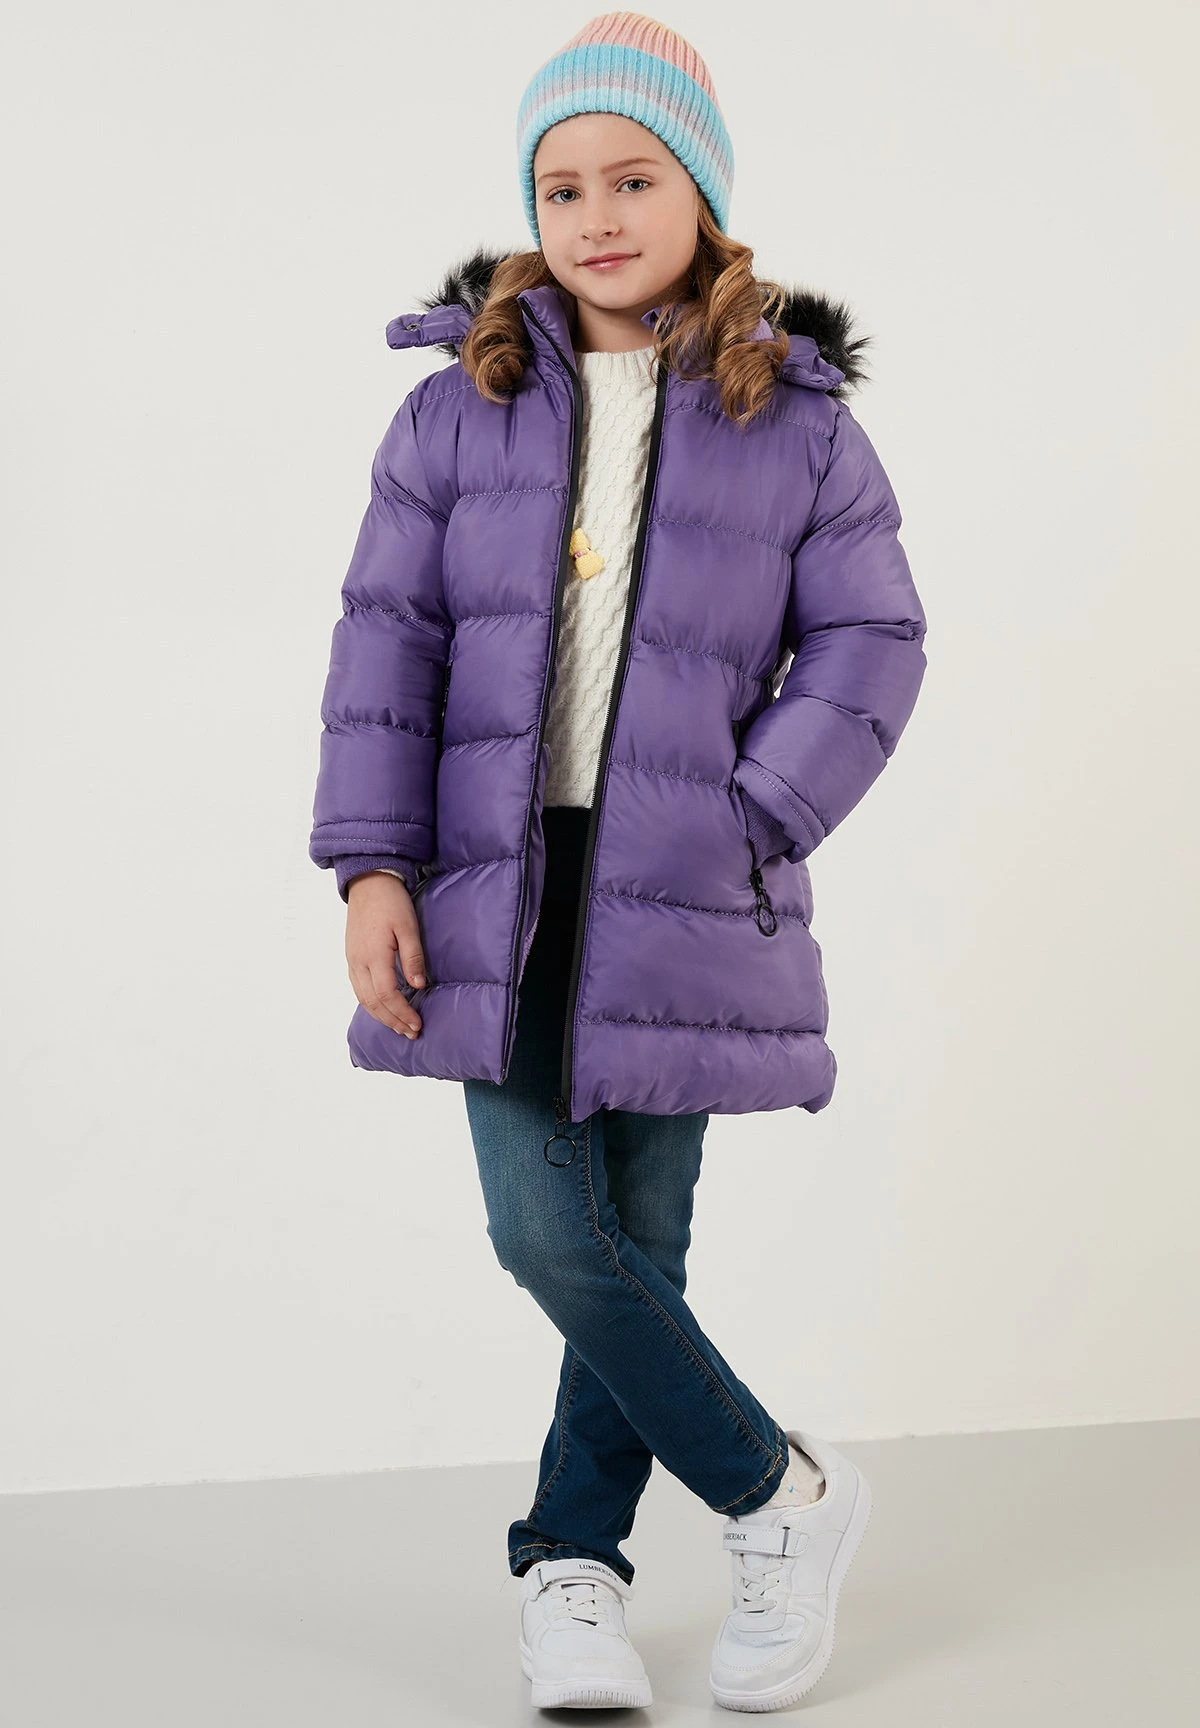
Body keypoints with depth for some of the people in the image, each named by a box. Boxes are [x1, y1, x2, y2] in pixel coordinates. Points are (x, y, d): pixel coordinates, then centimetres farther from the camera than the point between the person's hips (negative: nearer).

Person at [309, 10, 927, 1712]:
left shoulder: (798, 425, 1)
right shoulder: (462, 407, 5)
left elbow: (869, 651, 1)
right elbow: (387, 637, 4)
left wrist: (744, 835, -9)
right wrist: (372, 864, -4)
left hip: (680, 903, -1)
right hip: (495, 888, 1)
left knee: (640, 1244, 4)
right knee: (549, 1234, -6)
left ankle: (572, 1562, 24)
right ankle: (784, 1492, 13)